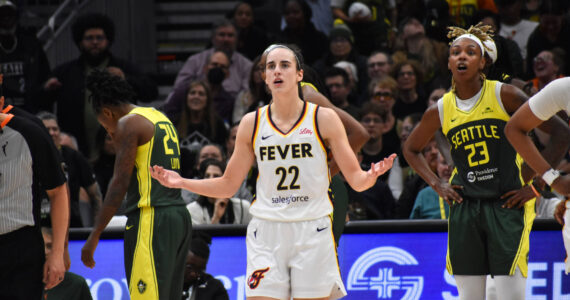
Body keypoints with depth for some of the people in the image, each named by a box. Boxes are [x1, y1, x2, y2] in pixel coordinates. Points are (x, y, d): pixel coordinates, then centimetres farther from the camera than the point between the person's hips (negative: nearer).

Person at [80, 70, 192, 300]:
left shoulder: (128, 123, -5)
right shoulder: (160, 117, 21)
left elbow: (120, 183, -11)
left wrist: (94, 236, -10)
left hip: (151, 218, -10)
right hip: (179, 215, 10)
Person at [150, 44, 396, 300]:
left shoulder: (323, 119, -1)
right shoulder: (252, 124, 5)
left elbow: (355, 180, -2)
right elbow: (228, 185, 13)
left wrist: (370, 176, -25)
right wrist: (181, 183, 1)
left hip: (312, 231, -1)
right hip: (266, 233, 1)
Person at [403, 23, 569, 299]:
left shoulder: (504, 95, -7)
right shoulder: (441, 111, 5)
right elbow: (411, 149, 25)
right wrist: (437, 185, 11)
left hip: (507, 204, -4)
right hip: (465, 206, 4)